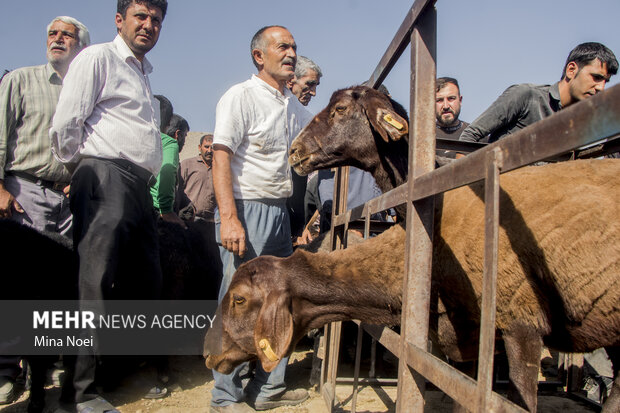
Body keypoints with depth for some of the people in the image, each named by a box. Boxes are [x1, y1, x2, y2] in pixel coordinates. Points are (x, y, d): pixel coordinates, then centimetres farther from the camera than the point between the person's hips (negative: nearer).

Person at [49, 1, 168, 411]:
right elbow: (65, 124, -6)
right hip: (107, 178, -8)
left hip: (139, 188, 8)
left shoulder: (144, 74, 27)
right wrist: (80, 171, 4)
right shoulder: (98, 58, 1)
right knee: (96, 283, -8)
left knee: (147, 282, 8)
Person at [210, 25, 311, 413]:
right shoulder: (241, 96, -6)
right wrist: (228, 218, -25)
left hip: (279, 212, 8)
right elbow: (221, 157, -15)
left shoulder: (293, 105, 18)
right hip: (247, 209, -8)